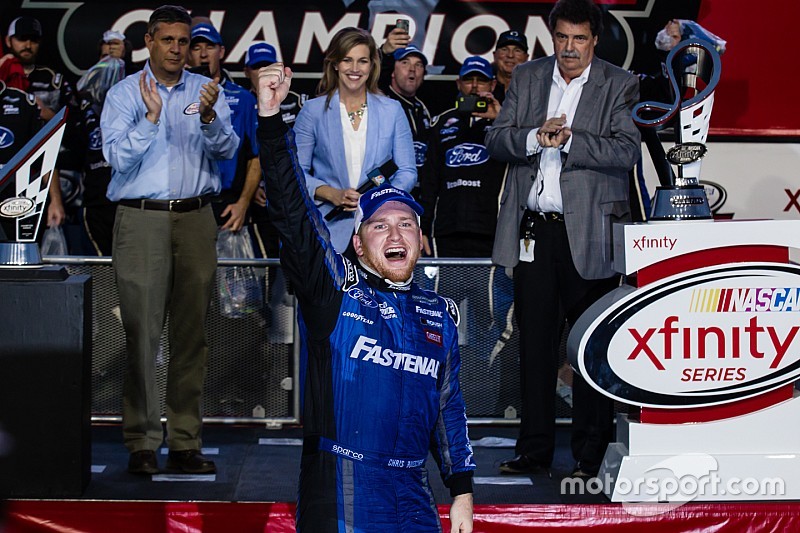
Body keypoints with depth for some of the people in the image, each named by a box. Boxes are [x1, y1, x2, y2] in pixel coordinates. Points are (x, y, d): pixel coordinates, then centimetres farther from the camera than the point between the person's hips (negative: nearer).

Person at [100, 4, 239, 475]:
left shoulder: (207, 91, 10)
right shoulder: (124, 94, 5)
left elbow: (227, 150, -2)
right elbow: (118, 157, -6)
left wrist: (208, 116, -21)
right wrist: (151, 117, -19)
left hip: (196, 219, 2)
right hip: (142, 219, -2)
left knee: (192, 332, 4)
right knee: (143, 333, -5)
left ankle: (186, 442, 9)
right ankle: (142, 442, 0)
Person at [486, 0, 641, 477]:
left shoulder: (620, 86, 1)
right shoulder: (527, 77, 13)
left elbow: (626, 151, -10)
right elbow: (496, 141, 6)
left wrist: (568, 139, -18)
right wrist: (535, 137, -13)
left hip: (589, 232, -3)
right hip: (533, 230, 4)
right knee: (535, 342, 8)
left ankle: (592, 456, 10)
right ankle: (535, 451, 16)